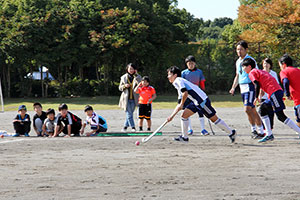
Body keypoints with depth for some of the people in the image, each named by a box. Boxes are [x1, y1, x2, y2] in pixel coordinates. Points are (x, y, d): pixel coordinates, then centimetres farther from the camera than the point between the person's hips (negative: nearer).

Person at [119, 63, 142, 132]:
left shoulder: (137, 77, 4)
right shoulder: (124, 77, 6)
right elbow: (120, 88, 10)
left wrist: (136, 75, -18)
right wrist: (125, 86, -11)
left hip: (133, 99, 1)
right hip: (126, 98, -1)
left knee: (130, 113, 6)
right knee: (129, 113, -9)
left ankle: (125, 126, 20)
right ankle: (133, 127, -10)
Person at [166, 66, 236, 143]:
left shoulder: (178, 80, -8)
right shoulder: (176, 83, 21)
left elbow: (185, 93, -25)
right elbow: (180, 105, 26)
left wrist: (181, 104, -9)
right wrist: (172, 115, 25)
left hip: (202, 100, -9)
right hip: (195, 102, 9)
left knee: (214, 118, -1)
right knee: (184, 115, 3)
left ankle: (231, 132, 9)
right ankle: (184, 137, 8)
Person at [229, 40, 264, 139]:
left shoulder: (250, 60, -8)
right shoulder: (238, 61, 15)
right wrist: (233, 88, 19)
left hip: (250, 87, -8)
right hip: (242, 88, 8)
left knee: (247, 108, -19)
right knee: (253, 110, 10)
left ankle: (254, 130, -10)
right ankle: (261, 132, 14)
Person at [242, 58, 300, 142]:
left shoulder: (252, 73, 4)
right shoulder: (260, 71, 29)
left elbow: (257, 85, -8)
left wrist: (256, 97, -1)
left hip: (274, 92, -10)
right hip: (278, 90, 10)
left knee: (281, 116, -10)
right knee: (263, 109, 18)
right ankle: (269, 135, 13)